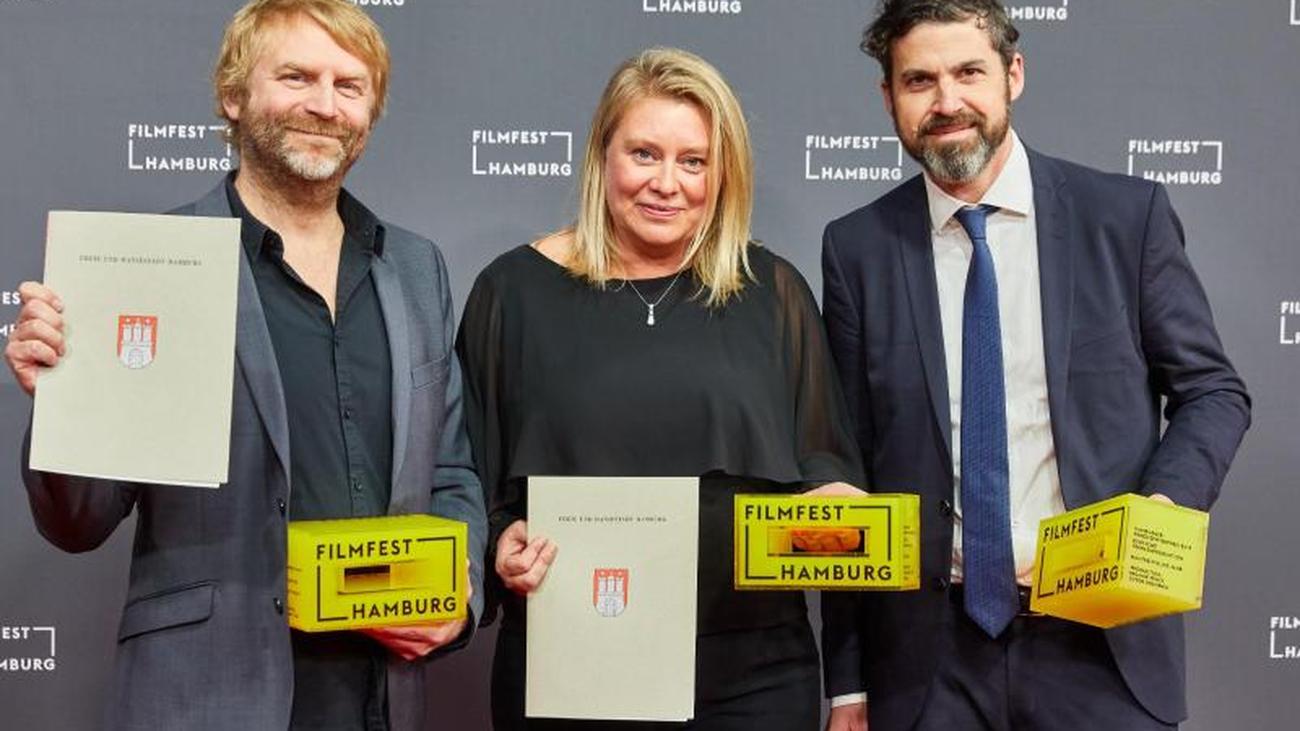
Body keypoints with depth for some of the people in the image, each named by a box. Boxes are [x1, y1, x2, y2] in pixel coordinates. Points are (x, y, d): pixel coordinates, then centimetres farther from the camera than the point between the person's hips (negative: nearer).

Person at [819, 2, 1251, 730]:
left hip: (1104, 640, 0)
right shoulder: (859, 247, 0)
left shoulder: (1127, 215, -2)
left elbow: (1215, 392, 5)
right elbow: (847, 460, 2)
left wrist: (1164, 506, -16)